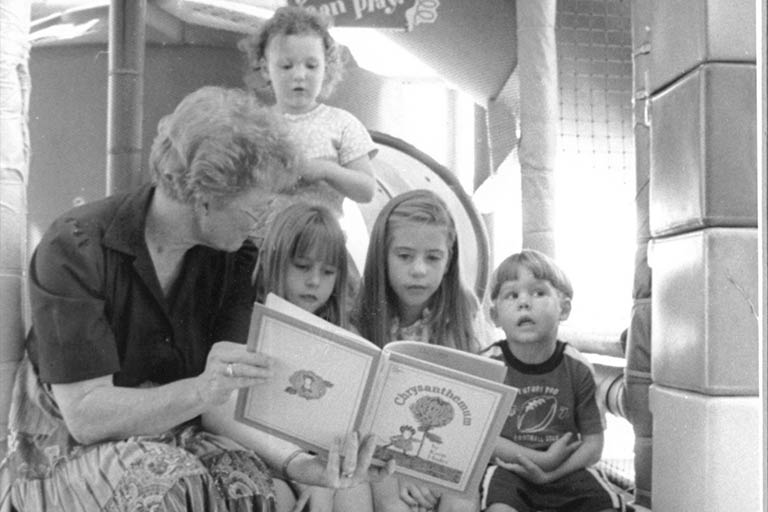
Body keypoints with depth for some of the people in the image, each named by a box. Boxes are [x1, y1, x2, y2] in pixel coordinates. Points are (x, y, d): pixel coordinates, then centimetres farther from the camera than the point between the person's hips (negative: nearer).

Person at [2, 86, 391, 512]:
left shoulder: (234, 254, -7)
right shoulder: (74, 249, -20)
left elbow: (230, 401, -15)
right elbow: (85, 416, -23)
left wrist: (297, 461, -33)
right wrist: (202, 389, -37)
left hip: (180, 439, 3)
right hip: (71, 450, -2)